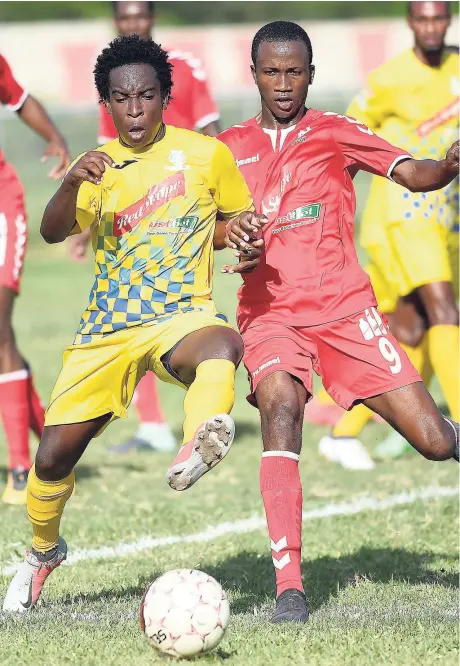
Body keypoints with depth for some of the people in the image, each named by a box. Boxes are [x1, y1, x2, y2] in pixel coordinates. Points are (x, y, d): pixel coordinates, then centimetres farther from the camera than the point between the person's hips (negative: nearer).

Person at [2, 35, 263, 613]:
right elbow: (53, 232, -7)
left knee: (222, 345, -40)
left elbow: (239, 218, 18)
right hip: (107, 328, 3)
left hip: (181, 315, -3)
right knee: (54, 454, 0)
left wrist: (250, 243, -6)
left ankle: (197, 450, -69)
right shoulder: (97, 168, 8)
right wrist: (70, 184, -28)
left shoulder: (206, 153, 4)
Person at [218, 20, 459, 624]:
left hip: (345, 308, 0)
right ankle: (289, 586, -33)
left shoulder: (336, 134, 9)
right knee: (281, 409, -31)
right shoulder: (229, 147, 14)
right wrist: (227, 230, -12)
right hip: (269, 312, 0)